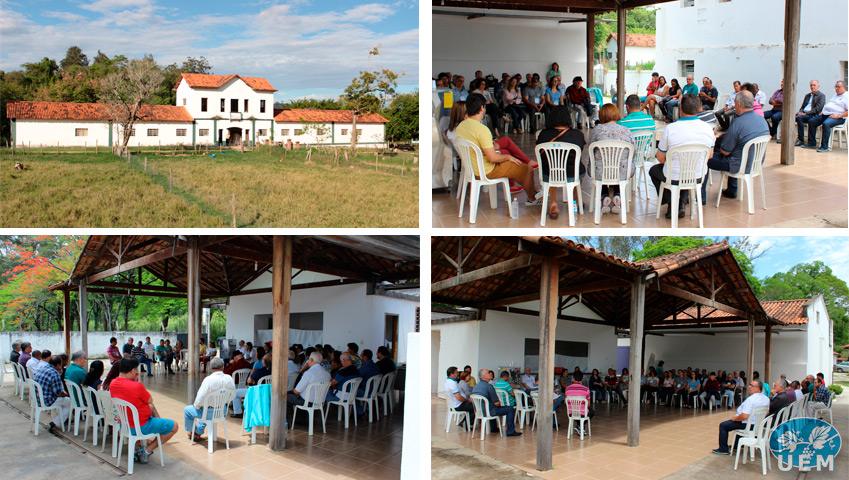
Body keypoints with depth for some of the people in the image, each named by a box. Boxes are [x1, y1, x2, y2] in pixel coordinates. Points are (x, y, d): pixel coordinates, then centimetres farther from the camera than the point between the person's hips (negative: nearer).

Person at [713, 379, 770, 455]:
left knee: (723, 425, 8)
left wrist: (735, 418, -13)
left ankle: (723, 449, 12)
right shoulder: (766, 399, -4)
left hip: (747, 424, -8)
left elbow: (744, 416, -33)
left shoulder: (750, 399, -29)